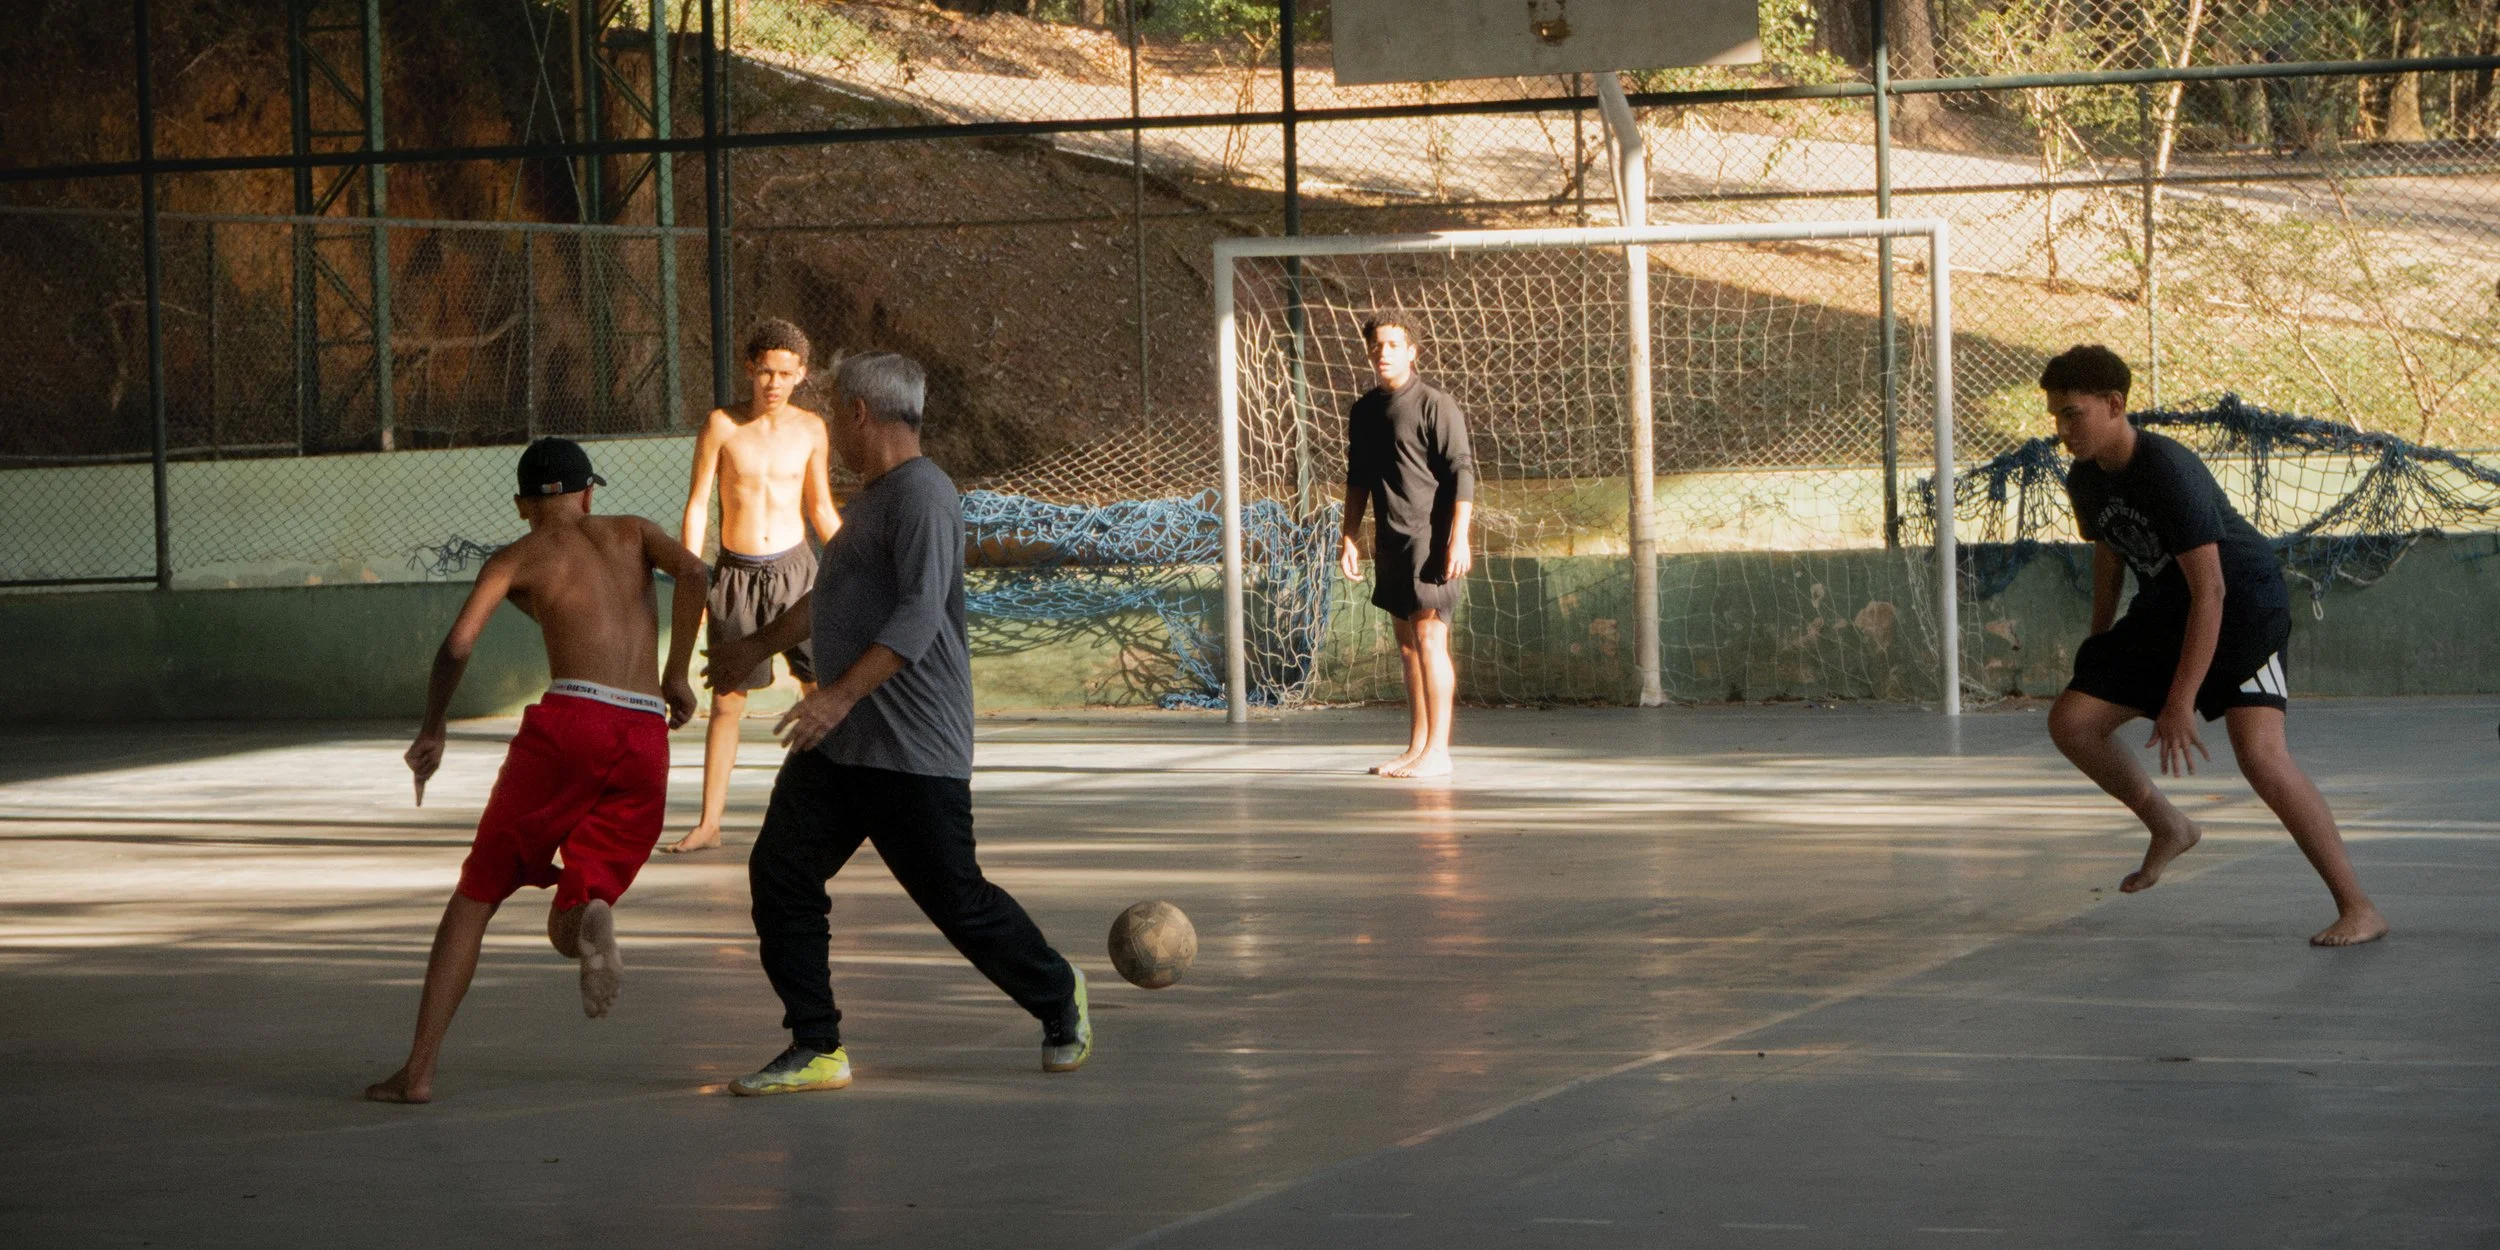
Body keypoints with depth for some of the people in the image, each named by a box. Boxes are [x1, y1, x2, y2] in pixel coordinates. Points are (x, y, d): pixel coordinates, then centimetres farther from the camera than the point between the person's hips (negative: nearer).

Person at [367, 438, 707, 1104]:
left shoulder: (516, 557, 14)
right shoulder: (631, 531, 23)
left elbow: (458, 644, -1)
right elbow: (692, 572, 2)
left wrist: (431, 731, 13)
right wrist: (676, 675, 9)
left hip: (570, 722, -3)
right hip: (647, 738, 3)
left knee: (474, 899, 10)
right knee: (563, 933, 12)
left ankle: (418, 1070, 1)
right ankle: (591, 917, -26)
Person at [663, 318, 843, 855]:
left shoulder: (810, 428, 3)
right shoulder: (722, 425, -4)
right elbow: (697, 505, -2)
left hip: (793, 569, 1)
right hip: (737, 574, -1)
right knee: (726, 703, 3)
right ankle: (709, 823, 11)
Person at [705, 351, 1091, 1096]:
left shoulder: (921, 496, -14)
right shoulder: (870, 498, 18)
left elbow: (920, 614, -26)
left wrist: (842, 696, -34)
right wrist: (758, 648, 45)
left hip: (915, 752, -10)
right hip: (838, 743, 10)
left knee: (955, 898, -3)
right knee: (780, 872, -1)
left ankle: (1059, 1000, 21)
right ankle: (817, 1049, 3)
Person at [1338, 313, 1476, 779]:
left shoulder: (1435, 404, -8)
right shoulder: (1364, 411, 13)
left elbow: (1462, 471, -11)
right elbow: (1358, 479, 22)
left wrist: (1458, 537, -17)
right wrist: (1349, 537, 15)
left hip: (1430, 538, -7)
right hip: (1391, 542, 7)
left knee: (1430, 638, -9)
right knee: (1408, 644, 9)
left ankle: (1437, 751, -9)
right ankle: (1416, 747, 14)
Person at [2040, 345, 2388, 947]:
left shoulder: (2170, 473, -28)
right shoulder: (2086, 479, -3)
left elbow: (2209, 590, -29)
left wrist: (2180, 704, -30)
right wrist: (2098, 649, 23)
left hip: (2245, 606, -8)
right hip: (2164, 612, 8)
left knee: (2258, 751, -25)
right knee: (2070, 721, -1)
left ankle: (2358, 909, -19)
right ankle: (2169, 829, 23)